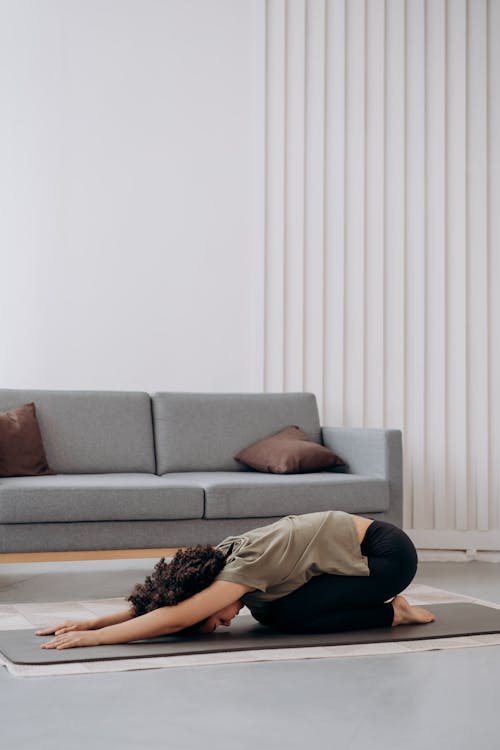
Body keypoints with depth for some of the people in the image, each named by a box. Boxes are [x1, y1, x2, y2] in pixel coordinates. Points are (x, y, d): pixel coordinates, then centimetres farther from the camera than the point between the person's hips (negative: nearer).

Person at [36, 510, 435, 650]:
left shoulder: (245, 567, -28)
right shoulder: (220, 558, -4)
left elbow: (175, 618, -35)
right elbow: (152, 602, -1)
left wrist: (95, 636, -34)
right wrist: (94, 621, -13)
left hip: (388, 552, -8)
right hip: (360, 545, 9)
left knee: (290, 616, -19)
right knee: (267, 611, 0)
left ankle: (392, 613, -2)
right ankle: (379, 602, 11)